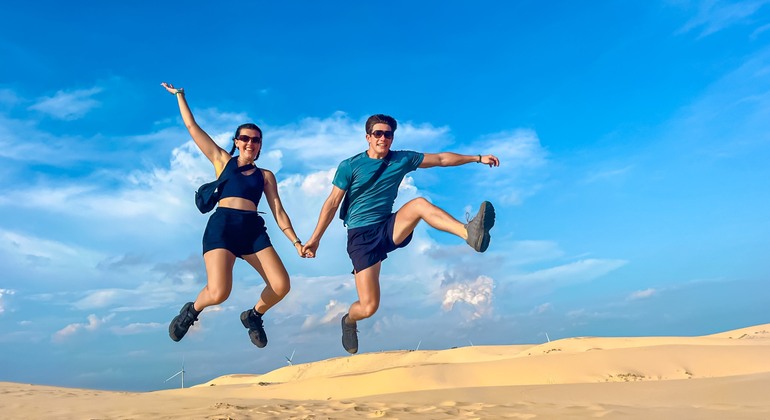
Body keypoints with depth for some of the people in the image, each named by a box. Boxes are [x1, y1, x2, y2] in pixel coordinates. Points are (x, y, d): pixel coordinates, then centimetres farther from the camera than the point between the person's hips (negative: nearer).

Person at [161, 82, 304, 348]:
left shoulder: (265, 175, 19)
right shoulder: (222, 161, 16)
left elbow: (279, 212, 13)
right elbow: (192, 128, 17)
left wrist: (295, 241, 2)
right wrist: (179, 94, 23)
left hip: (253, 230, 3)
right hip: (222, 226, -2)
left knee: (281, 286, -15)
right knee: (218, 293, -23)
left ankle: (254, 316, 18)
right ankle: (192, 310, 13)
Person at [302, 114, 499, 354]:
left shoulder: (402, 159, 6)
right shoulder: (350, 166, -3)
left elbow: (441, 159, 10)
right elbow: (332, 203, -1)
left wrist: (478, 158, 9)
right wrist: (315, 238, -2)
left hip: (389, 229, 3)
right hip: (361, 237, -3)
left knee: (420, 204, -28)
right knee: (369, 307, -11)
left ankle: (470, 234, -48)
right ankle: (349, 321, 26)